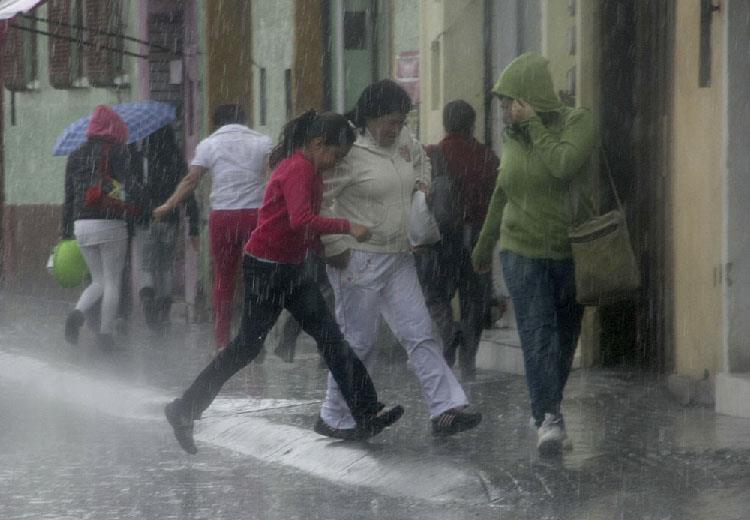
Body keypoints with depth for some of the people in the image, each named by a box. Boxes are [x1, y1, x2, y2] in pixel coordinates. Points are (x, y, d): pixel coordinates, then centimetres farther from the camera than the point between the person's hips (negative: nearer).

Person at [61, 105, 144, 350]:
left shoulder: (75, 156, 13)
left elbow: (69, 198, 15)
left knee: (98, 281, 15)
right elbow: (129, 184, -13)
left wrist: (66, 233, 18)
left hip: (81, 226, 5)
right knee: (112, 281, 4)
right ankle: (105, 334, 0)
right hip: (110, 224, -5)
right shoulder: (117, 152, -2)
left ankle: (78, 312, -11)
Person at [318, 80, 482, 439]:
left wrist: (421, 184, 12)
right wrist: (335, 247, -17)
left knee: (419, 334, 1)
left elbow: (421, 161, 32)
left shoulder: (403, 140, 8)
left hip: (398, 258, 8)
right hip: (359, 260, -8)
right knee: (359, 342, 0)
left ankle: (446, 409, -2)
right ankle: (335, 418, 13)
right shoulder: (350, 152, -17)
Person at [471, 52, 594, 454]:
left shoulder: (577, 123, -7)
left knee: (565, 335, 9)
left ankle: (546, 409, 26)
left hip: (570, 251, -2)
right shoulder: (512, 137, 6)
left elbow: (564, 164, -27)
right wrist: (485, 243, 26)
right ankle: (549, 417, -16)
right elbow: (502, 192, 19)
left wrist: (533, 124, -19)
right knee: (538, 334, -13)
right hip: (523, 251, 2)